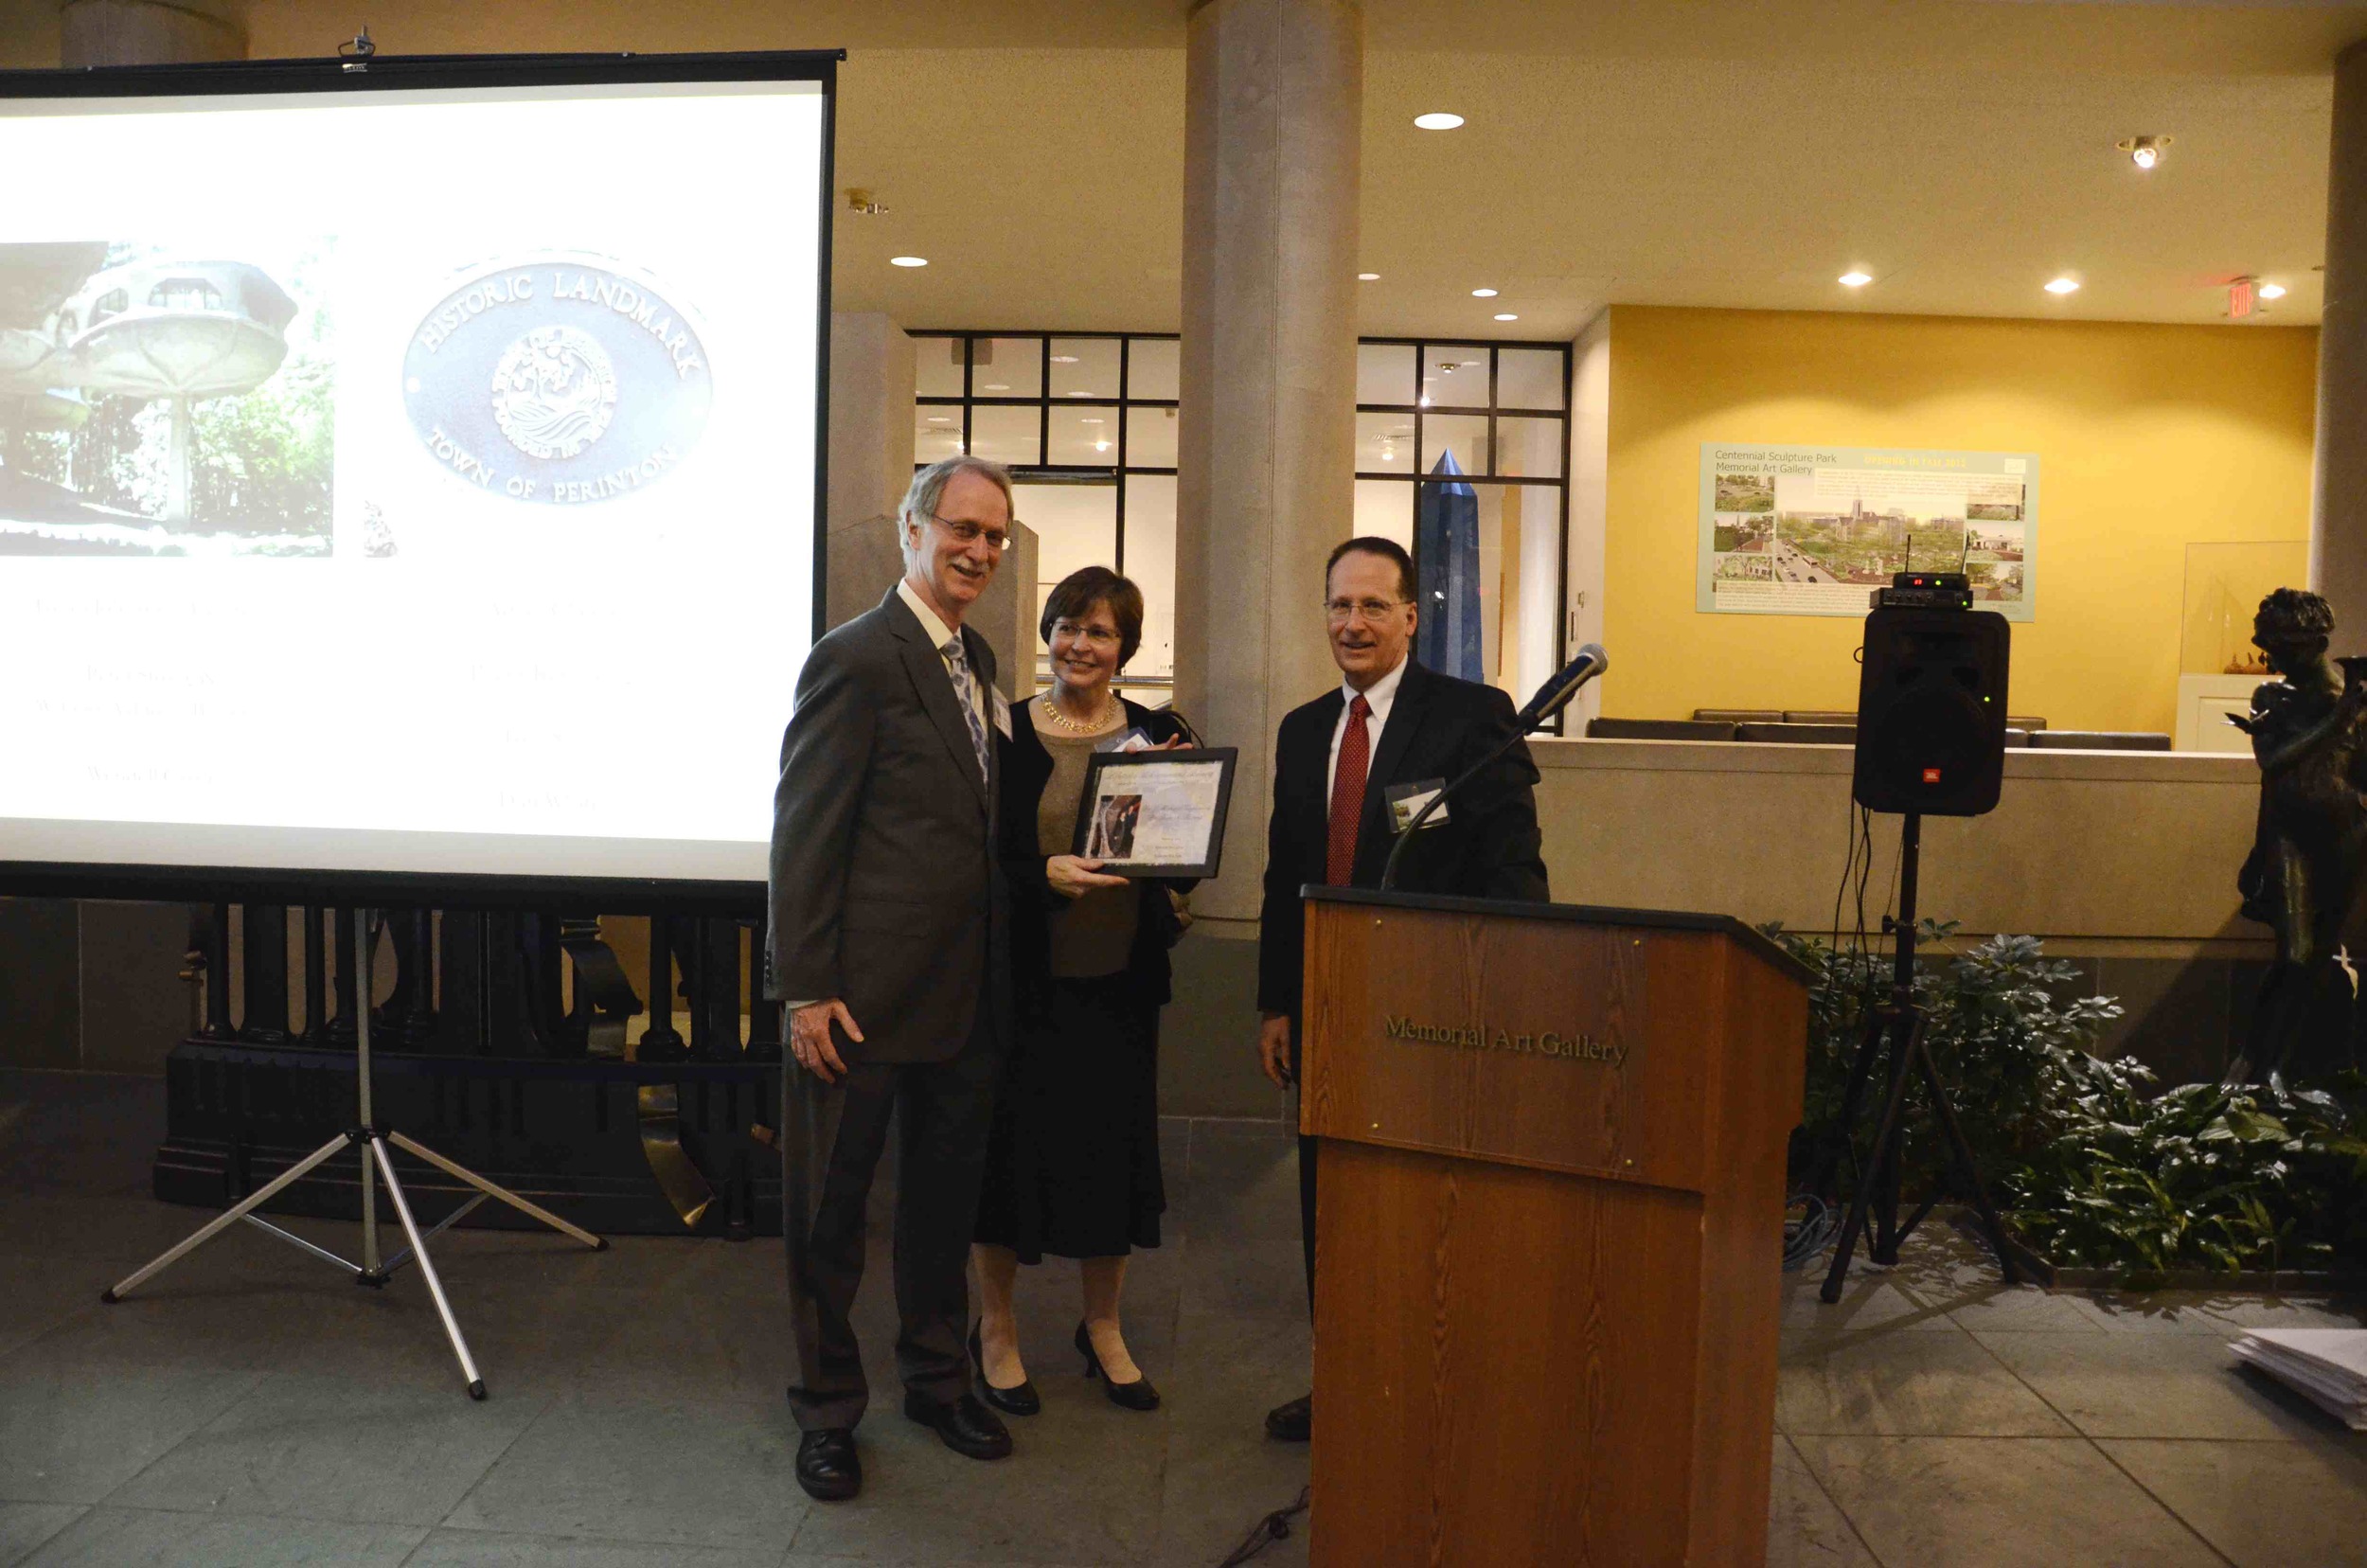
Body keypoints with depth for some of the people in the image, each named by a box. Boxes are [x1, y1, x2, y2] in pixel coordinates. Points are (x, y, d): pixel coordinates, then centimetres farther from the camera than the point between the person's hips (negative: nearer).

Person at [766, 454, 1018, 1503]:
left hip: (966, 992, 8)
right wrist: (805, 990, -16)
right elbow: (804, 833, -15)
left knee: (945, 1197, 20)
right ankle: (827, 1409, 27)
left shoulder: (974, 657, 11)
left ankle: (937, 1379, 38)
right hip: (867, 996, -8)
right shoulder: (855, 659, -13)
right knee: (829, 1209, 9)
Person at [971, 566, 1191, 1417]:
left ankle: (1103, 1328, 31)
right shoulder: (1004, 732, -3)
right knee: (1012, 1146, 6)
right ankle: (996, 1327, 27)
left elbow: (1189, 868, 3)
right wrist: (1044, 876, -23)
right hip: (1026, 980, -3)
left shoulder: (1160, 735, 5)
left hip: (1121, 983, 3)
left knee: (1114, 1147, 12)